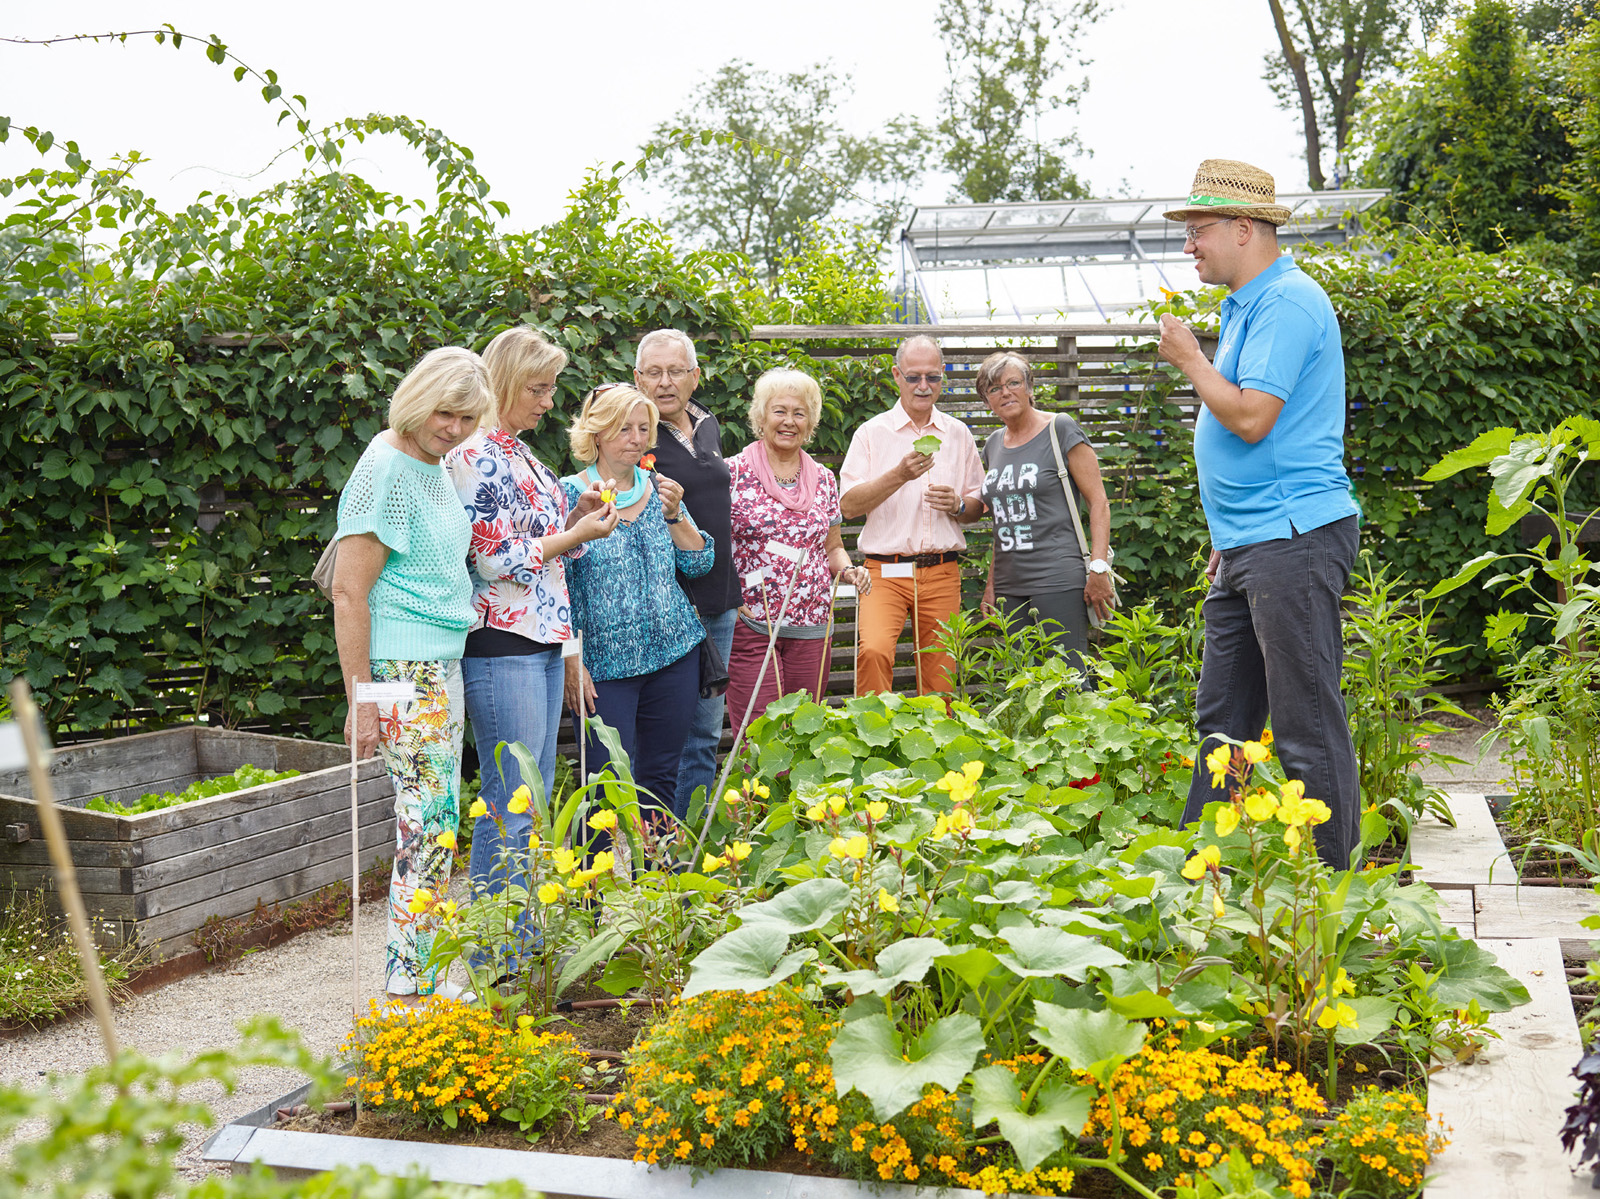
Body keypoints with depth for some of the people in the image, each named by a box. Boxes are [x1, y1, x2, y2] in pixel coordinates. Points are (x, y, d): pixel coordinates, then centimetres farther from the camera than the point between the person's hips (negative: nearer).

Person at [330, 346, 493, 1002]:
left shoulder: (435, 467, 14)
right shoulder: (385, 470, -14)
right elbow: (349, 594, -16)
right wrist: (360, 700, -18)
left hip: (442, 663, 9)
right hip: (403, 667, -9)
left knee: (433, 820, 11)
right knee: (429, 821, -7)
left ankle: (424, 972, 20)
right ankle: (408, 984, 2)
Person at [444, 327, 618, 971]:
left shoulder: (520, 453, 16)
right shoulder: (477, 455, -13)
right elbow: (496, 558, -17)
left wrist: (574, 514, 6)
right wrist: (578, 534, -9)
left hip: (541, 642, 10)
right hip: (501, 646, -10)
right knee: (509, 805, -5)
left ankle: (523, 942, 22)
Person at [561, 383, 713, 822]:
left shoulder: (659, 489, 10)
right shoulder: (570, 494, -4)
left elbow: (699, 563, 8)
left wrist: (674, 513, -7)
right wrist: (571, 661, -12)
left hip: (674, 654, 5)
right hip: (605, 663, -5)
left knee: (661, 777, 11)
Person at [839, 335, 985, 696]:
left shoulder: (958, 435, 13)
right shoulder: (872, 432, 4)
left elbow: (978, 507, 17)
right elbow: (848, 505, -5)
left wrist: (958, 505, -6)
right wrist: (899, 475, -18)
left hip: (942, 574, 3)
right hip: (885, 573, -3)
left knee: (940, 676, 2)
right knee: (873, 652, -26)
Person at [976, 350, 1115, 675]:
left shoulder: (1061, 429, -2)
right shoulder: (994, 444, 16)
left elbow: (1098, 501, -6)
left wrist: (1099, 569, -15)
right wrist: (991, 583, 18)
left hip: (1058, 579, -6)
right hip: (1010, 586, 6)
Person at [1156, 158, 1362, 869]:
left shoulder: (1287, 302, -12)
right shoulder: (1248, 306, 19)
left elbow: (1251, 417, -22)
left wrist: (1188, 358, -6)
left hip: (1292, 542, -11)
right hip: (1248, 548, 11)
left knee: (1308, 730, -5)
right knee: (1222, 721, 13)